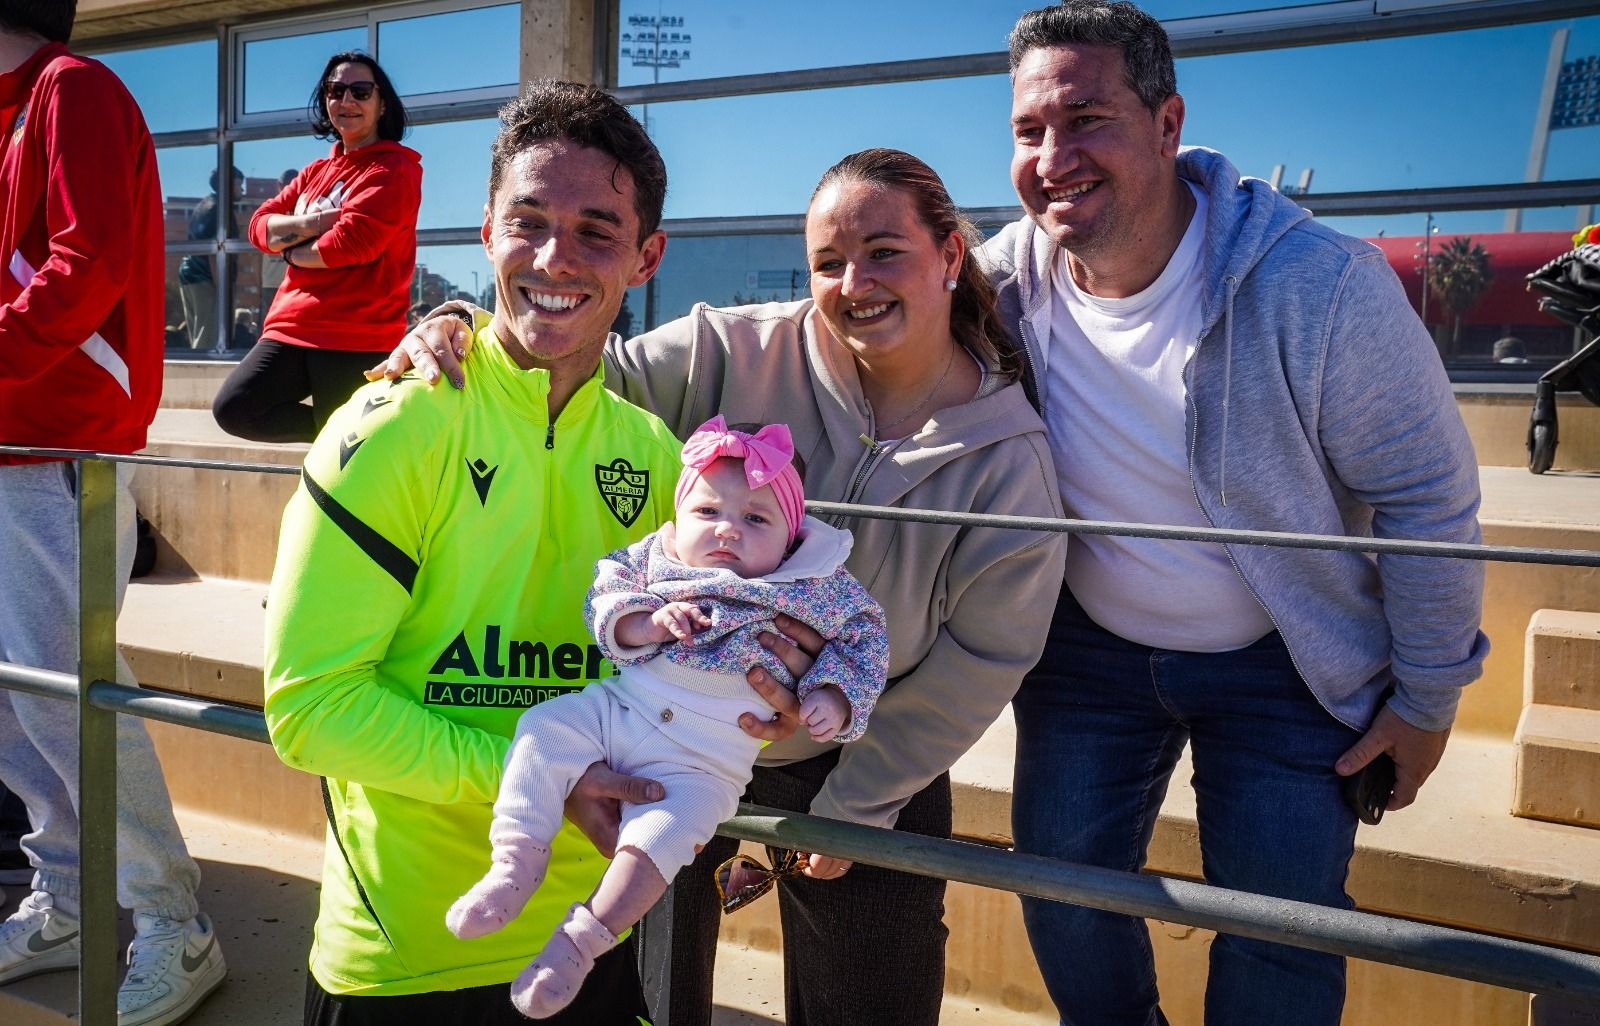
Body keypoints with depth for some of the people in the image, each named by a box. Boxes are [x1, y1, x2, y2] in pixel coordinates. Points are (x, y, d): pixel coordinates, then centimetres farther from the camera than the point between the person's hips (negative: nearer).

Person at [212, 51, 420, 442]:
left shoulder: (395, 169, -2)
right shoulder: (317, 172, 21)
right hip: (293, 325, 7)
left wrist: (291, 250, 2)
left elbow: (354, 241, -15)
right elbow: (260, 225, 11)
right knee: (233, 408, -6)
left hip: (355, 336, -7)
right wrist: (317, 222, -8)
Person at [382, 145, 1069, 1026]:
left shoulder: (1010, 460, -17)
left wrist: (853, 803, -6)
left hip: (864, 767, 0)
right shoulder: (735, 354, -18)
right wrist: (460, 330, -31)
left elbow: (980, 658, -11)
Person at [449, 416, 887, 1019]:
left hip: (705, 760, -3)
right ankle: (515, 866, -9)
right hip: (615, 708, 4)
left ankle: (579, 943, -12)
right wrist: (649, 622, -19)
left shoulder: (814, 588, -1)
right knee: (543, 730, -16)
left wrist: (836, 698, -8)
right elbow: (603, 601, 1)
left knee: (666, 830, -25)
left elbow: (865, 636, 8)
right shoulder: (655, 558, 4)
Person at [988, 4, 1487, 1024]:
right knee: (1062, 901, 12)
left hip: (1283, 664, -3)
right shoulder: (1002, 279, -15)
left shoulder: (1320, 286, -25)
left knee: (1282, 943, 5)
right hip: (1089, 645, 3)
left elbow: (1431, 496, -14)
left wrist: (1428, 699, -6)